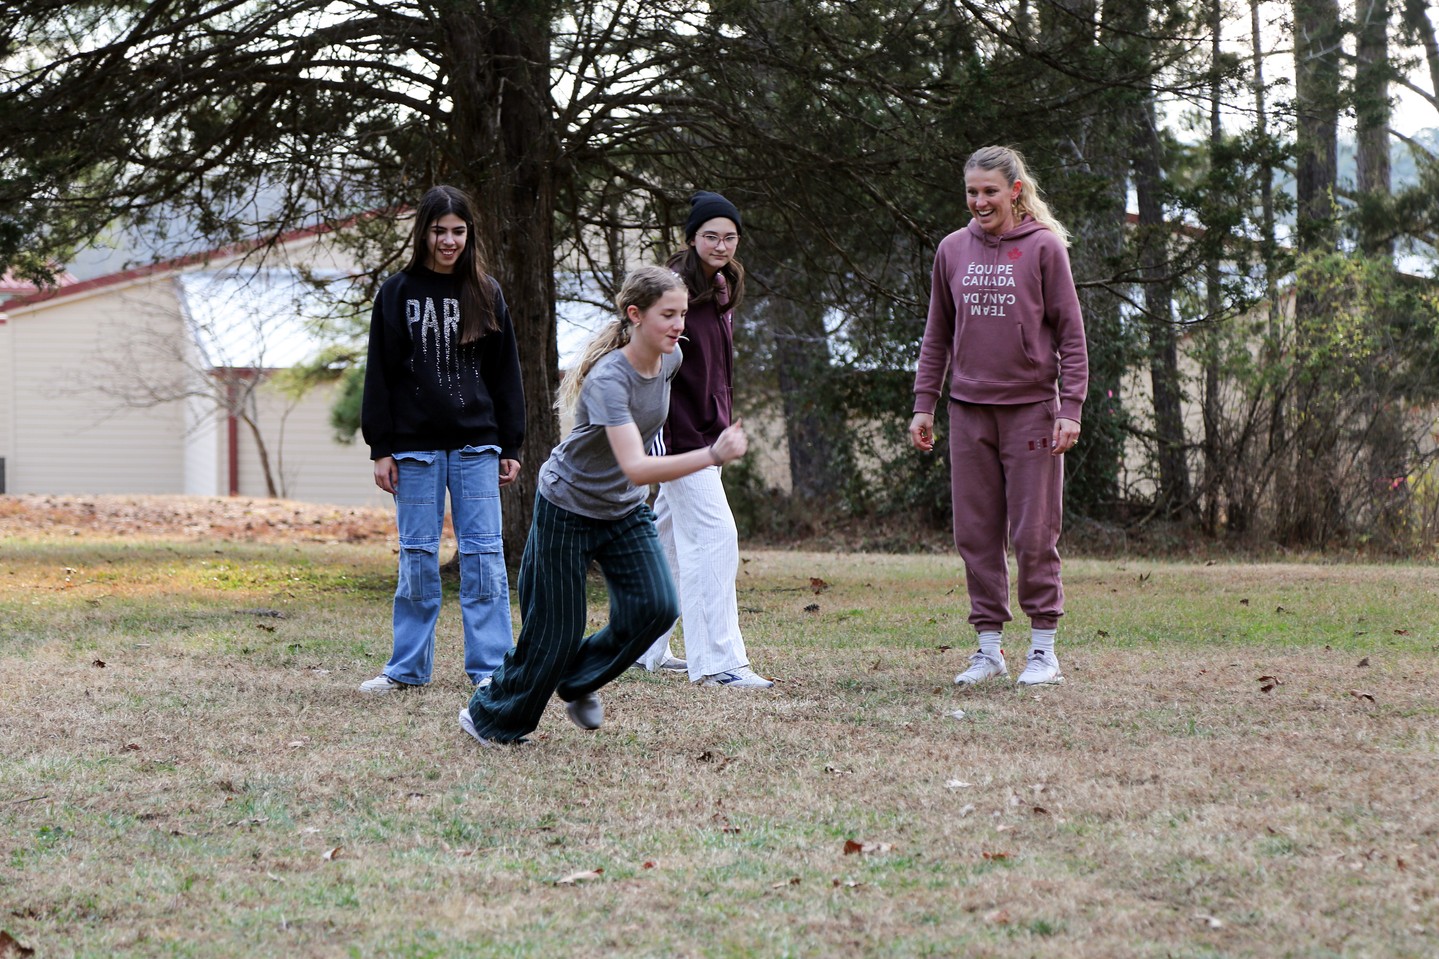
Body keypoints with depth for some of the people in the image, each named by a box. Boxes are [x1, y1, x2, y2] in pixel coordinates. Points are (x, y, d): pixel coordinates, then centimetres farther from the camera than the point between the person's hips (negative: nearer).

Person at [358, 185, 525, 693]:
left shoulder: (486, 293, 8)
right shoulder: (398, 293, 3)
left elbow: (505, 375, 10)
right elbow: (380, 375, 2)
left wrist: (510, 447, 6)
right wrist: (381, 449, -4)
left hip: (476, 445, 1)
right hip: (415, 444, -1)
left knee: (483, 554, -3)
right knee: (417, 556, 3)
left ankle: (490, 666, 1)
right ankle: (409, 666, 12)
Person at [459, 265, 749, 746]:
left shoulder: (670, 359, -9)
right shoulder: (608, 378, -33)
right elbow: (636, 469, -43)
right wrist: (712, 456, -51)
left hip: (626, 512, 7)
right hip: (567, 509, -7)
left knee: (656, 608, -10)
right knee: (556, 631, -1)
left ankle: (579, 683, 15)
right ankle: (490, 716, 23)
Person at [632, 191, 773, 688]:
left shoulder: (721, 292, 13)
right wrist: (659, 435, -20)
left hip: (707, 431, 9)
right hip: (678, 432, -9)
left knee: (671, 541, 16)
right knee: (714, 536, -14)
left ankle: (643, 648, 26)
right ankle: (718, 661, -15)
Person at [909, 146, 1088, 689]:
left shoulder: (1044, 247, -2)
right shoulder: (952, 250, 9)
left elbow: (1070, 334, -2)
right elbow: (937, 335, 16)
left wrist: (1070, 409, -9)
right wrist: (923, 405, 10)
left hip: (1031, 407, -4)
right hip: (969, 409, 4)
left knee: (1033, 532, -2)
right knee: (976, 533, 4)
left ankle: (1043, 648, 6)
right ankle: (989, 647, 10)